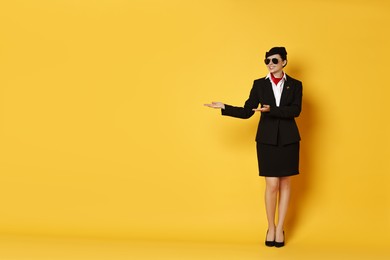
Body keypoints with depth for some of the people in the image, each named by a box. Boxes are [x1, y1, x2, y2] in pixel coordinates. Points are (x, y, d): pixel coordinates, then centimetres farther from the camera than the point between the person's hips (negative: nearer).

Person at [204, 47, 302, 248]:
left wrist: (271, 109, -25)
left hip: (288, 140, 1)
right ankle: (270, 227, 14)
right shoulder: (259, 84, 5)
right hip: (267, 140, 0)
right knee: (272, 185, -3)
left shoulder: (295, 85, 3)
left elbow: (295, 110, -13)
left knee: (285, 184, 6)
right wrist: (224, 107, -9)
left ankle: (280, 228, 17)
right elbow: (246, 112, 2)